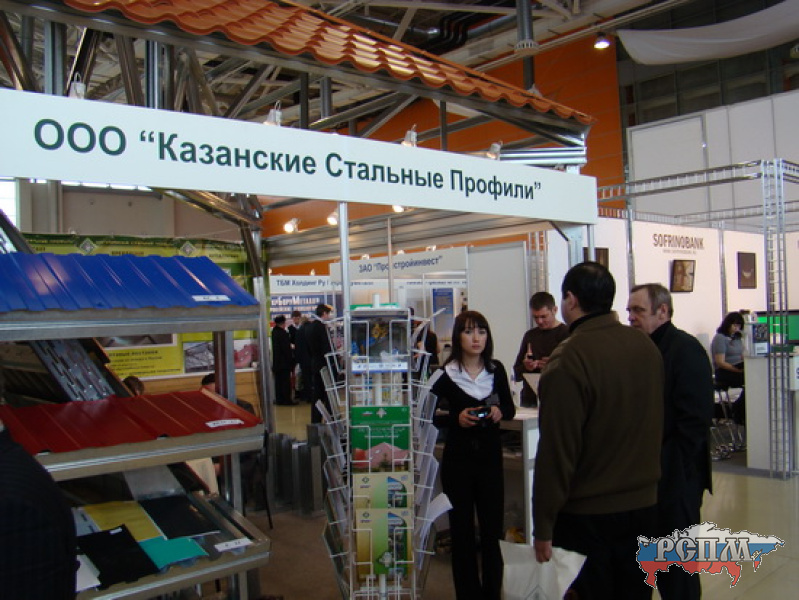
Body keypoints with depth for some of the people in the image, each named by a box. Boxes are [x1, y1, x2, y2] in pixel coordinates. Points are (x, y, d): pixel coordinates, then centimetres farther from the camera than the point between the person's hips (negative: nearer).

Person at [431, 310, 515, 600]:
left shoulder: (497, 370, -1)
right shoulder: (445, 373, -9)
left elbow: (510, 408, 10)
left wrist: (500, 412, -11)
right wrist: (456, 419, -21)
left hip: (490, 458, 2)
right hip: (457, 460, -2)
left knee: (492, 529, 9)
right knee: (462, 532, 9)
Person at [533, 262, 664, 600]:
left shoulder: (568, 360, -21)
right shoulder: (647, 347, -1)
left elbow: (557, 450, -21)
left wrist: (543, 527, -13)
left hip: (588, 514, -6)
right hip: (644, 504, 6)